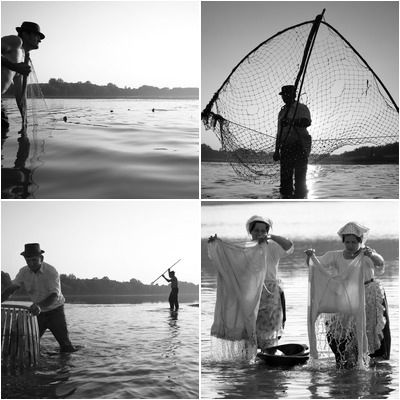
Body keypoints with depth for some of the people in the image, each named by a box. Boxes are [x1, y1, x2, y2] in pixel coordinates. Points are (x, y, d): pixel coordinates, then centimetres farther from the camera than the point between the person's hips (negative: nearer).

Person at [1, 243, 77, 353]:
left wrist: (39, 305, -49)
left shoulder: (51, 272, -22)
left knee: (65, 345, -5)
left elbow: (54, 296, -31)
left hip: (55, 310, -4)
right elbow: (11, 289, -8)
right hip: (38, 312, 4)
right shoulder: (24, 272, -7)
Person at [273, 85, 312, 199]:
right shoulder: (282, 112, 23)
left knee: (300, 177, -9)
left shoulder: (302, 108, 3)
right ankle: (286, 196, 4)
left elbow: (307, 122, -17)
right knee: (285, 176, 1)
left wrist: (291, 121, -32)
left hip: (299, 146, -6)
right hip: (285, 147, 6)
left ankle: (300, 196, -10)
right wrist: (277, 150, 17)